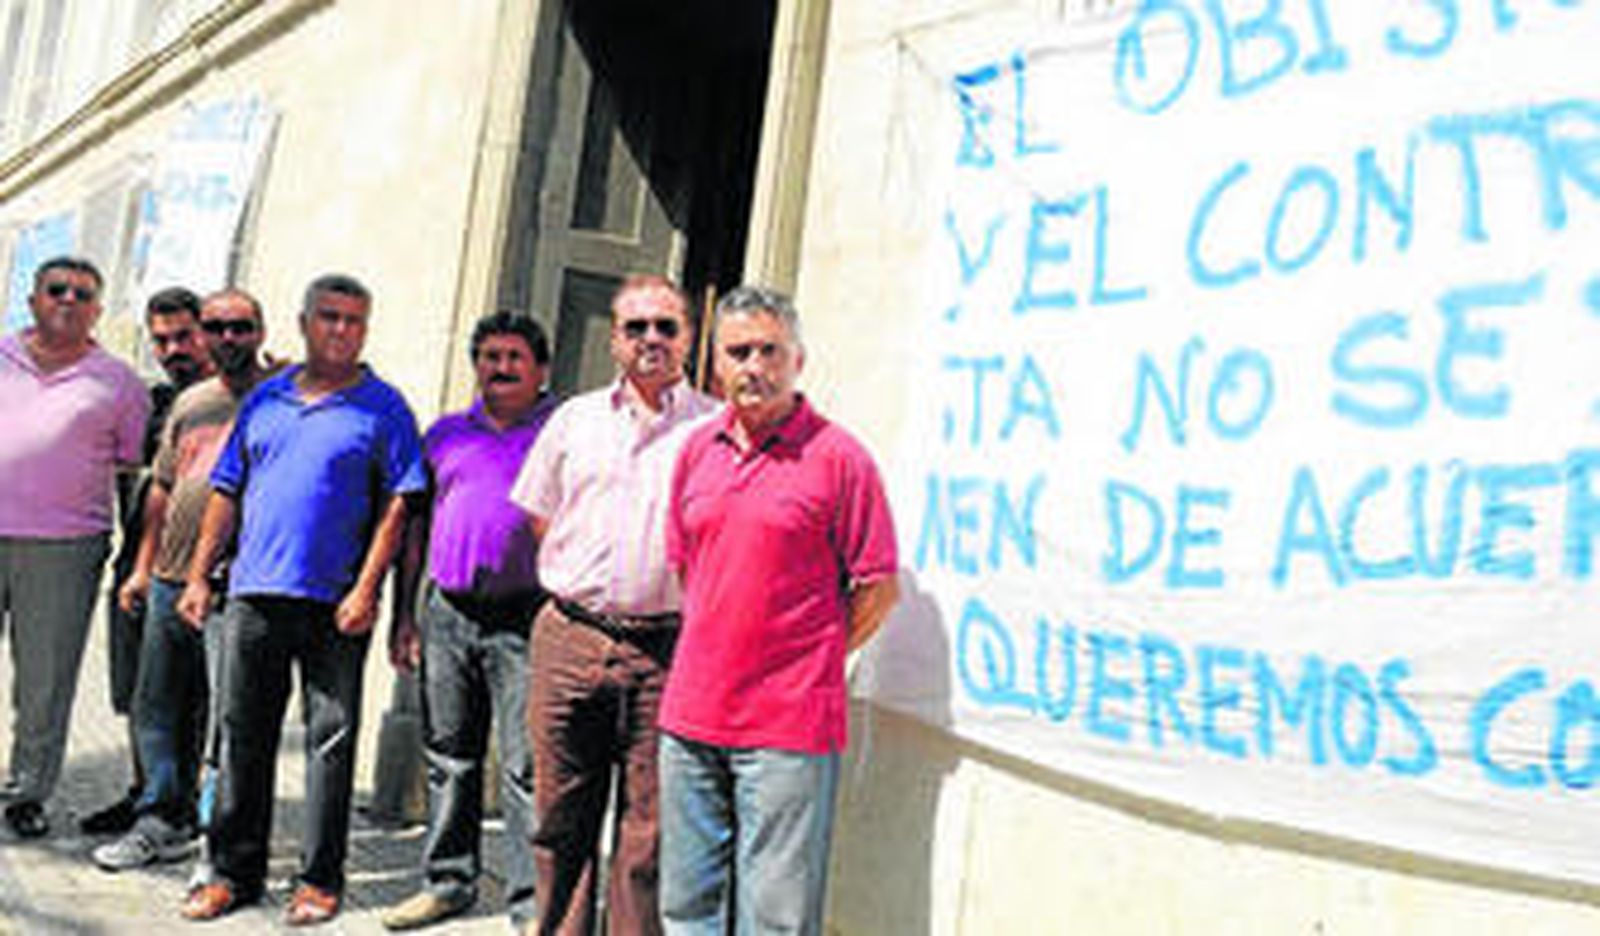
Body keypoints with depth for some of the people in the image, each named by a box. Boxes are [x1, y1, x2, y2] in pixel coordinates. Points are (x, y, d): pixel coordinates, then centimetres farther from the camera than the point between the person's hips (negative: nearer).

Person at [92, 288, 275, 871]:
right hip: (170, 580, 6)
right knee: (156, 707, 10)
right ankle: (162, 820, 20)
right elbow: (161, 489, 21)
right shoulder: (189, 403, 16)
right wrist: (143, 567, 18)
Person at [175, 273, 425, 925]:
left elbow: (396, 505, -4)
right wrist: (199, 575, 9)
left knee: (331, 739, 2)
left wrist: (366, 588, -12)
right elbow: (226, 492, 16)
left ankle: (320, 878, 12)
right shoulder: (265, 398, 14)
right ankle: (234, 870, 20)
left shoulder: (382, 407, 2)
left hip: (334, 604, -4)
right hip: (253, 595, 4)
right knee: (242, 736, 8)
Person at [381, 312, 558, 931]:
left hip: (523, 618, -4)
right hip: (447, 613, 5)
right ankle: (447, 881, 25)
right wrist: (404, 613, 13)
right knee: (448, 757, 12)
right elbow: (416, 525, 18)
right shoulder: (445, 434, 15)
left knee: (526, 766, -4)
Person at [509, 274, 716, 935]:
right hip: (569, 638, 3)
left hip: (666, 651, -3)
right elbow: (541, 517, 19)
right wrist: (582, 589, 12)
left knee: (649, 829, 0)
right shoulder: (574, 419, 13)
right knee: (561, 818, 10)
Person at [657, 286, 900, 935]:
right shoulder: (697, 450, 11)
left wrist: (808, 662, 1)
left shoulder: (837, 458, -7)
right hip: (690, 715, 6)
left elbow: (878, 588, -5)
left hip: (788, 729, -6)